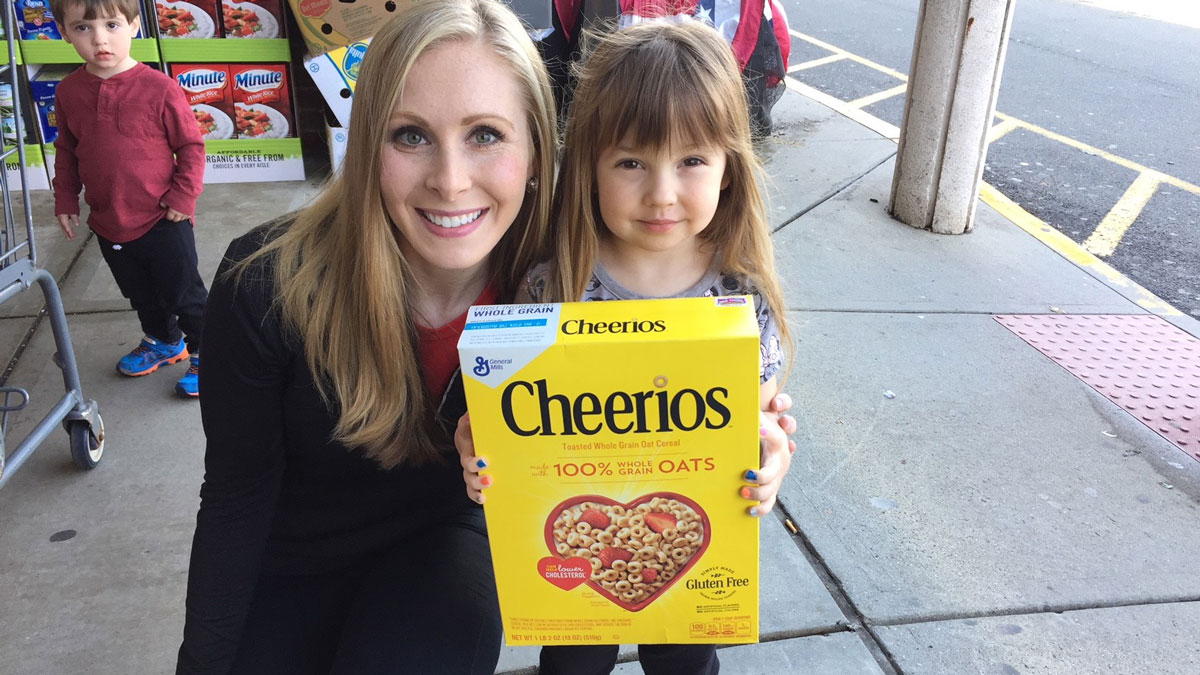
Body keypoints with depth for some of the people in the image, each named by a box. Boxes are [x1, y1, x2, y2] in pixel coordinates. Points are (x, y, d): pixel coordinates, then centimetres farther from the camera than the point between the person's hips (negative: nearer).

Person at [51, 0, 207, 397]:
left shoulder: (159, 88, -17)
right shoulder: (69, 92, -2)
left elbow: (191, 145, -9)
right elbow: (66, 152, 11)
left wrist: (183, 195, -13)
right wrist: (65, 200, 9)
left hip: (162, 222, -5)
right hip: (108, 225, 5)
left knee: (183, 294, 8)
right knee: (141, 296, 24)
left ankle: (204, 354, 28)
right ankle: (163, 341, 48)